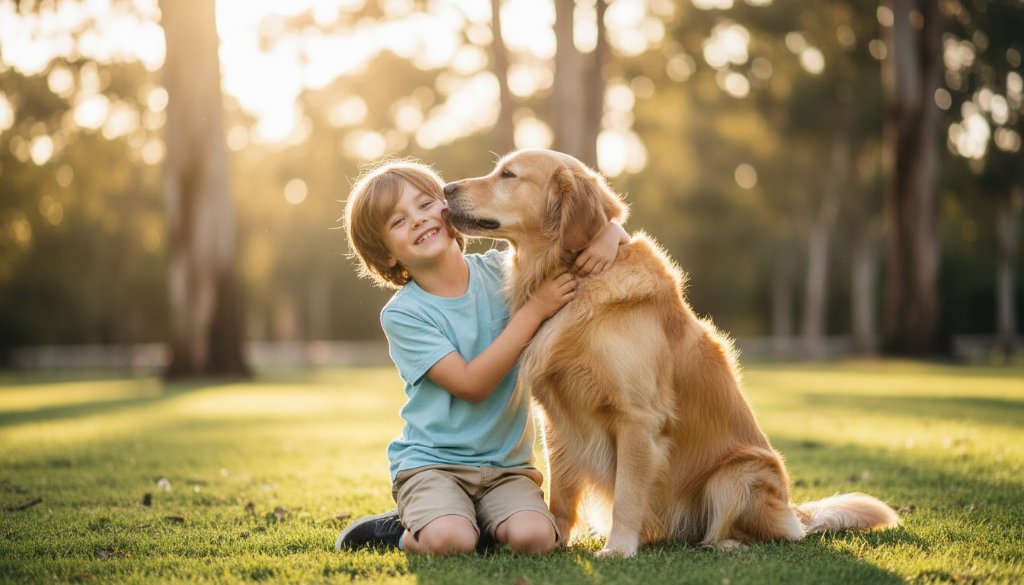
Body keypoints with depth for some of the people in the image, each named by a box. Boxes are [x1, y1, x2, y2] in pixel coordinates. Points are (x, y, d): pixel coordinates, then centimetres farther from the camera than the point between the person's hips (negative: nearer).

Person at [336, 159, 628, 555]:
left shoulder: (500, 270, 2)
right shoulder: (402, 314, -8)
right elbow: (472, 385, -17)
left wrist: (609, 232, -16)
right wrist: (534, 309, -18)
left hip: (507, 463, 3)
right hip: (431, 461, -3)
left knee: (533, 537, -26)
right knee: (449, 541, -32)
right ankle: (404, 533, 1)